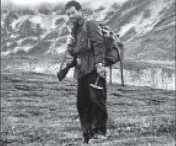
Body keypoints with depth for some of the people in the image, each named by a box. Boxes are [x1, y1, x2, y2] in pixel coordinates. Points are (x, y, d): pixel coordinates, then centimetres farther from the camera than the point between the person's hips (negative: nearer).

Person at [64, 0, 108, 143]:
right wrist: (71, 47, 4)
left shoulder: (90, 25, -1)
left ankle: (100, 129, -1)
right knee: (82, 102, 4)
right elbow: (73, 52, 27)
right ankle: (87, 132, 10)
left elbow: (99, 44, -12)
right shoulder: (75, 30, 23)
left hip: (93, 69, -8)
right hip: (81, 70, 8)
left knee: (97, 99, -11)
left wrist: (100, 63, -22)